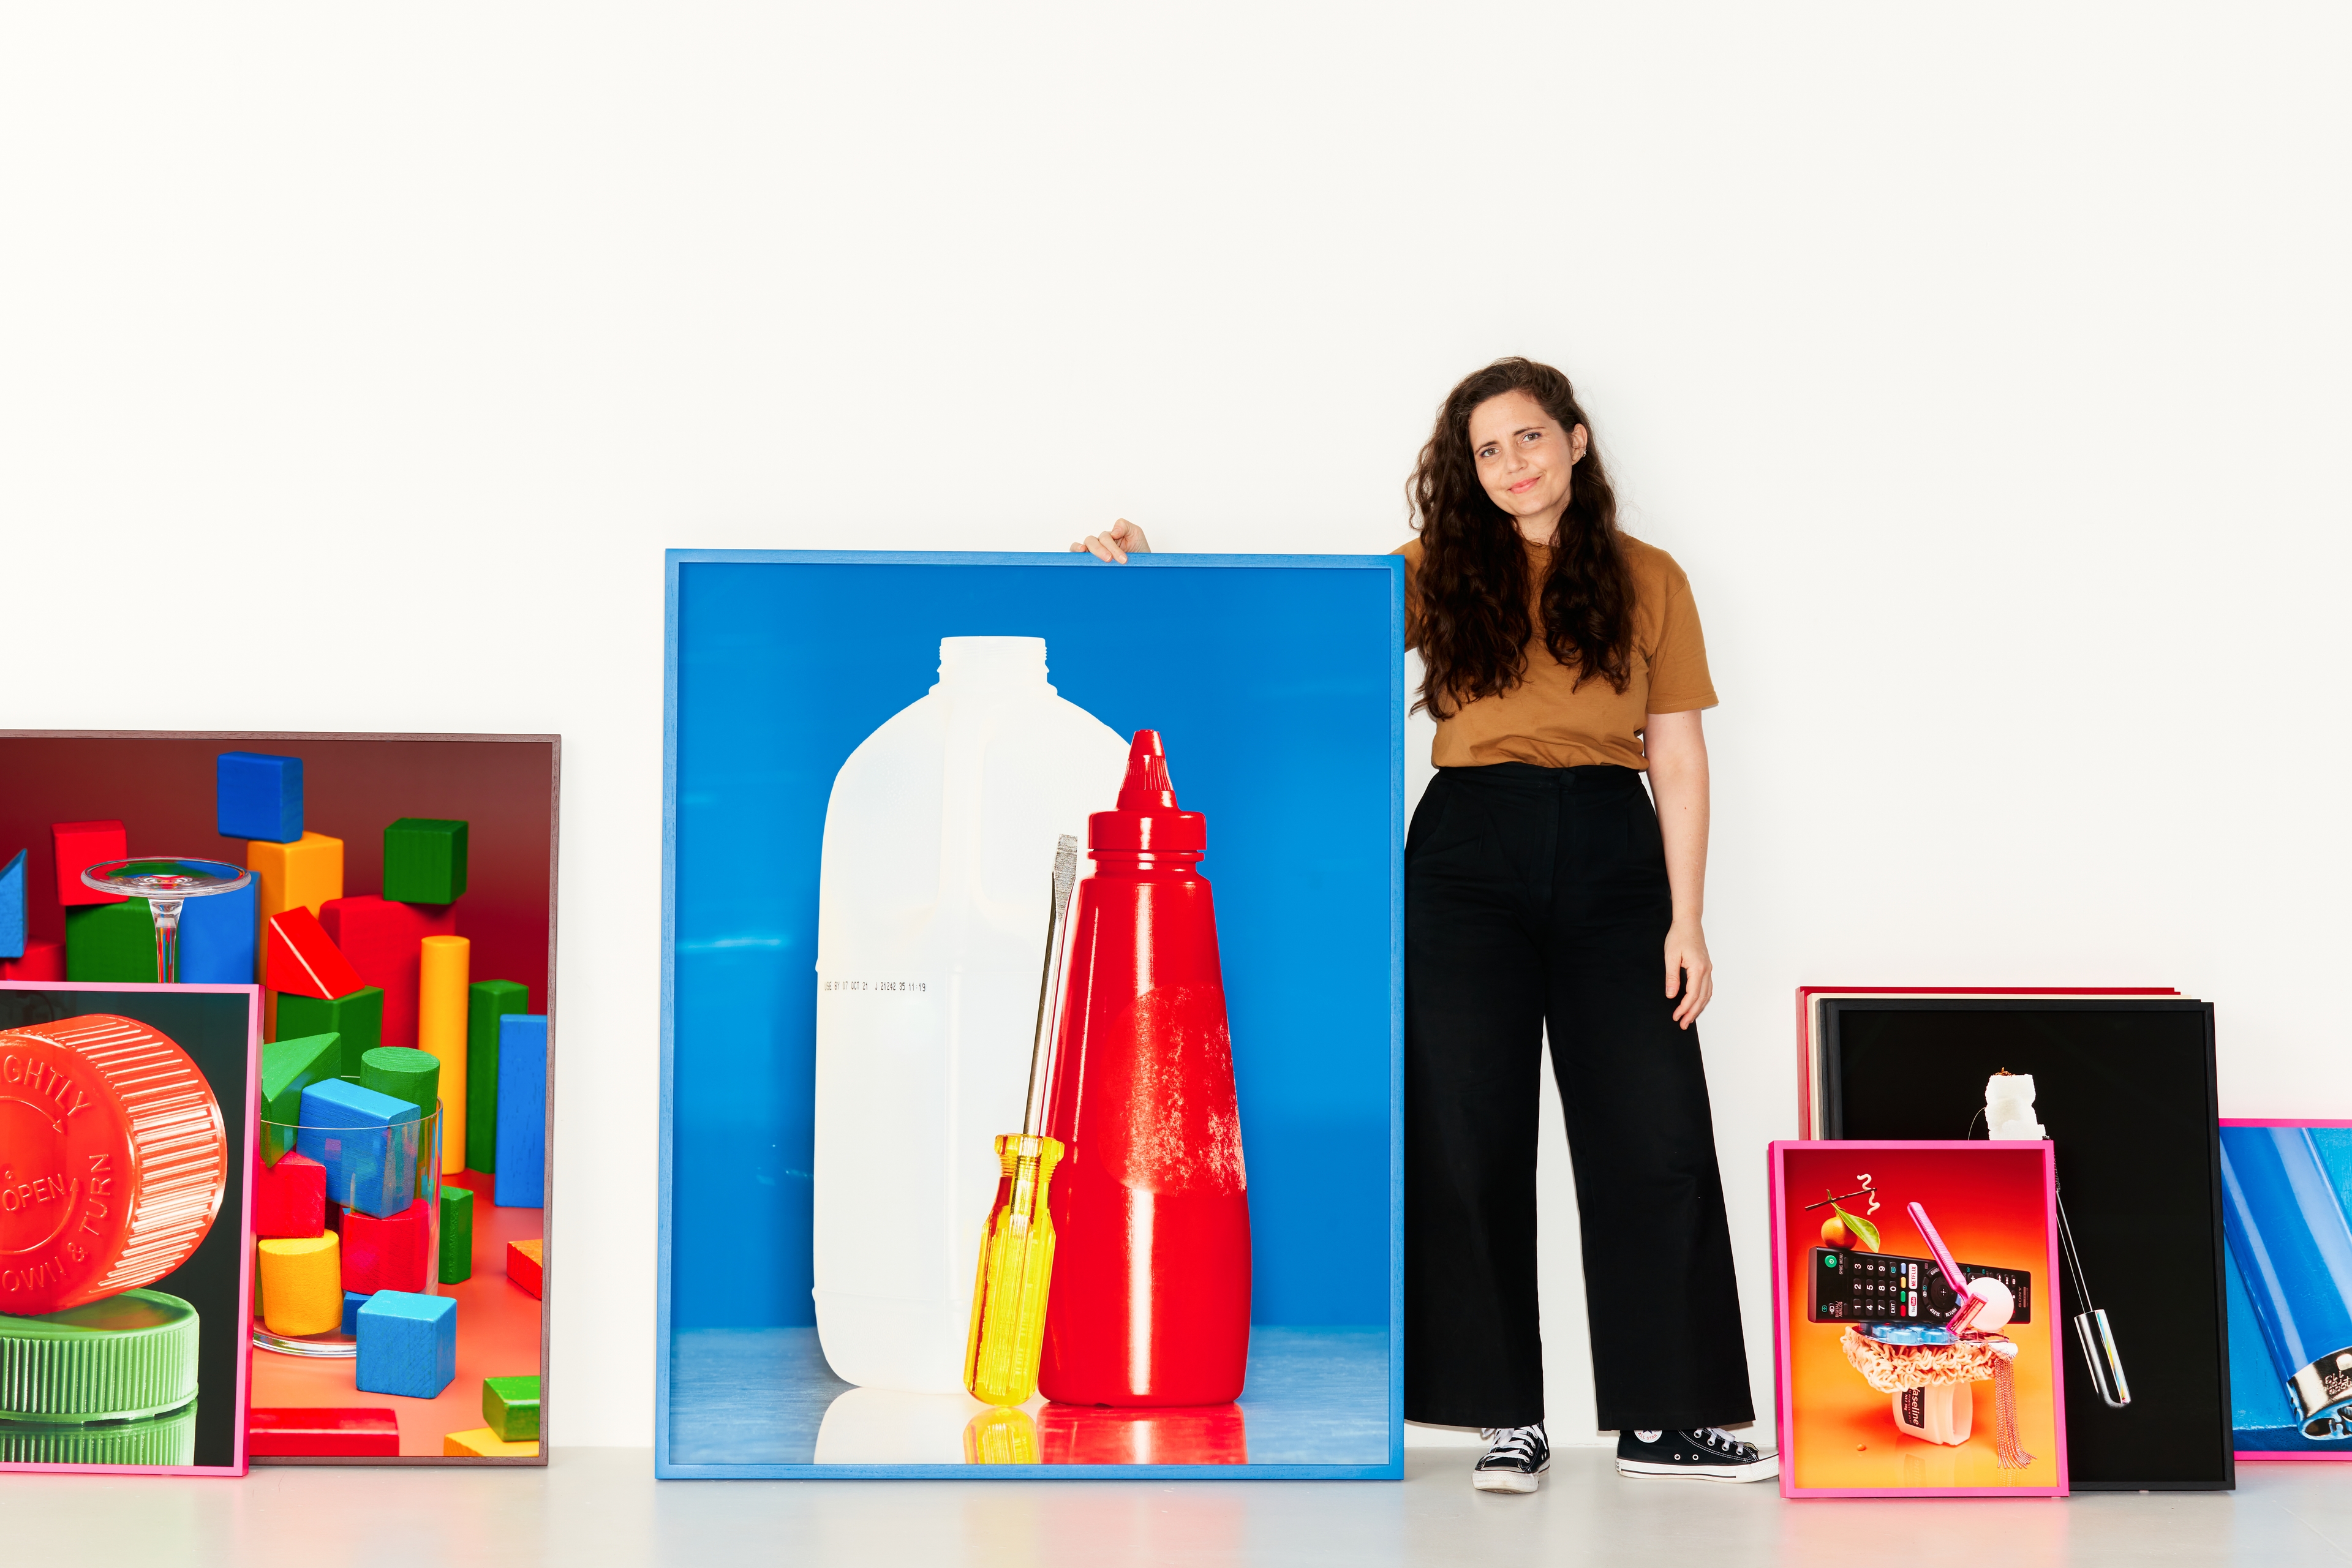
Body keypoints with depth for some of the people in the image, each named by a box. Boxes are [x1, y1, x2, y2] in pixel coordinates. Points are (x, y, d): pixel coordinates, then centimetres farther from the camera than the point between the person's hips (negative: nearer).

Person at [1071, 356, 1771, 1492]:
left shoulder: (1646, 579, 9)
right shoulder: (1438, 574, 9)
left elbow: (1679, 761, 7)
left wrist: (1686, 919, 1)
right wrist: (1150, 568, -8)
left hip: (1612, 856, 0)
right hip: (1469, 856, 0)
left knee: (1655, 1141, -2)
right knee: (1470, 1141, 0)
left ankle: (1666, 1420, 7)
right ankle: (1509, 1418, 10)